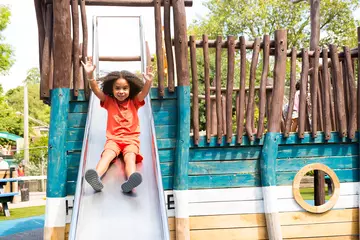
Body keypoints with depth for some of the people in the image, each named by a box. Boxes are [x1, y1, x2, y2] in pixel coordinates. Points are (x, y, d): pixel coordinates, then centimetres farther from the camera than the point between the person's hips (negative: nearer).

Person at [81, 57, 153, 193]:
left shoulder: (134, 102, 10)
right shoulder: (109, 102, 11)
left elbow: (144, 93, -9)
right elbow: (96, 90, -3)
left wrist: (149, 81, -32)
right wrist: (90, 75, -22)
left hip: (131, 139, -1)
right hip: (113, 139, 1)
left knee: (130, 157, -31)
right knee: (107, 155, -30)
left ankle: (130, 180, -63)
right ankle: (96, 177, -60)